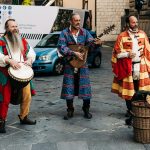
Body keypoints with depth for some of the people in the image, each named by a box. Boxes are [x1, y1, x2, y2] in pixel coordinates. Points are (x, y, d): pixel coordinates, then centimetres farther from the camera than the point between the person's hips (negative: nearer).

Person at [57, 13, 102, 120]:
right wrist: (74, 53, -19)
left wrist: (96, 43, -31)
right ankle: (70, 110, 16)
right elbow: (61, 47, -10)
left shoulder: (85, 32, 5)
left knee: (85, 87, 1)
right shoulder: (65, 33, -1)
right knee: (69, 88, 3)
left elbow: (90, 42, -8)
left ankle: (86, 110, 15)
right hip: (70, 63, -1)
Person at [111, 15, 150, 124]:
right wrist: (127, 54, -18)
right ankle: (130, 110, 17)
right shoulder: (122, 36, -3)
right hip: (128, 67, -2)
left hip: (141, 66, 2)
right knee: (128, 89, 4)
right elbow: (117, 53, -2)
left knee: (141, 88, 4)